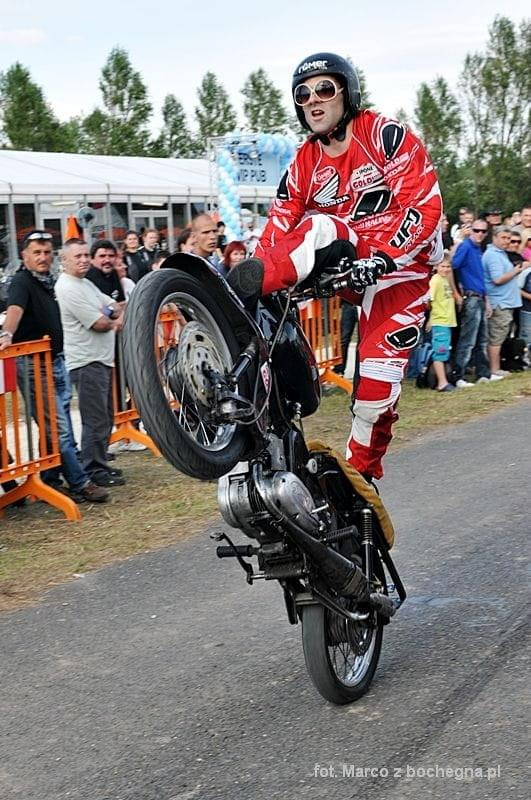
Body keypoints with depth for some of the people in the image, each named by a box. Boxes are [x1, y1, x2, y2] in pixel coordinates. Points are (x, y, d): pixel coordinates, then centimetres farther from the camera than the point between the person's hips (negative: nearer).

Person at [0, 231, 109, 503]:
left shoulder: (50, 282, 14)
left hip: (57, 361, 9)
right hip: (34, 365, -9)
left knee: (60, 429, 12)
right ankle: (80, 484, -2)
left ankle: (51, 485, 21)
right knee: (58, 430, -7)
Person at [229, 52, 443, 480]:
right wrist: (257, 273, -12)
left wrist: (382, 260, -30)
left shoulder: (387, 135, -8)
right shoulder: (304, 164, 9)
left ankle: (361, 475, 9)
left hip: (400, 264, -4)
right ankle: (243, 289, -54)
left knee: (378, 389, -12)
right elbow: (277, 231, 4)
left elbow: (425, 205, -18)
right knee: (320, 229, -31)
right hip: (345, 257, 4)